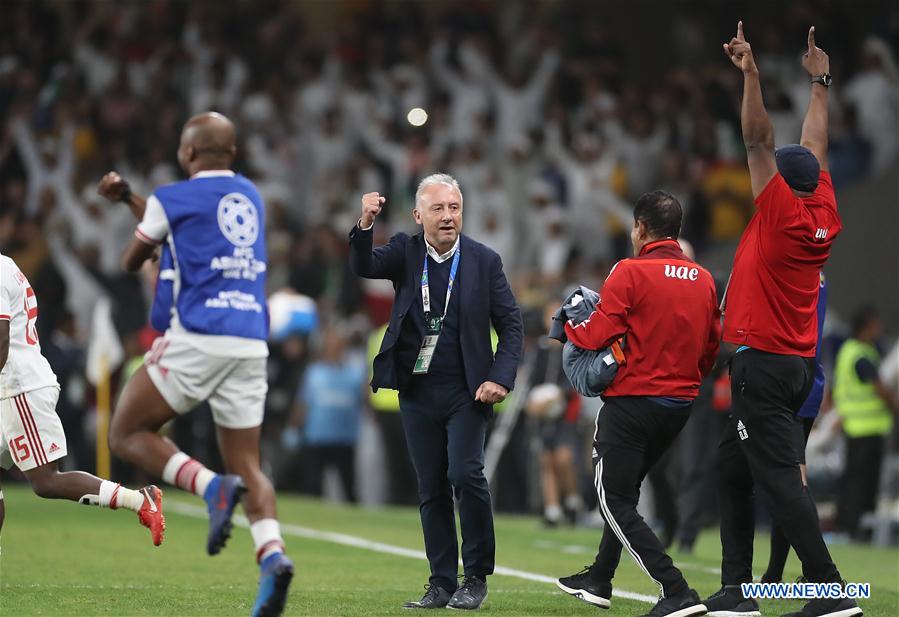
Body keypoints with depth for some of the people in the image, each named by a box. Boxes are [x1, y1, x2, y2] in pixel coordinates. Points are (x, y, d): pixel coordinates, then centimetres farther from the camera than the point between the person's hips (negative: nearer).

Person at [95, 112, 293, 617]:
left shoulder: (172, 199, 0)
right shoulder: (251, 196, 18)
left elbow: (131, 262, 16)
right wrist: (128, 197, 37)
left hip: (197, 340, -6)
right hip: (252, 343, 6)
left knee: (128, 434, 7)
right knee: (248, 465, 7)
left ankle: (212, 486, -16)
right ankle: (273, 555, -18)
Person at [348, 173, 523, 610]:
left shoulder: (483, 260, 1)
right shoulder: (405, 253, 4)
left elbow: (511, 324, 3)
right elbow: (363, 267, -14)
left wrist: (500, 378, -10)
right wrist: (365, 226, -32)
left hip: (466, 392, -2)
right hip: (417, 392, 2)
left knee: (465, 474, -16)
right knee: (431, 489, 5)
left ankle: (476, 577, -3)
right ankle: (442, 584, 12)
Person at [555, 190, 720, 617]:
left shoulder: (631, 272, -13)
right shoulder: (703, 280, 7)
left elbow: (597, 334, -15)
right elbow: (711, 349, 10)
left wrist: (568, 325, 5)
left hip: (633, 401, -7)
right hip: (681, 405, 7)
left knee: (616, 502, -3)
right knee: (625, 491, 24)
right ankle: (599, 581, 36)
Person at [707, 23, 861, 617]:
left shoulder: (783, 213, -12)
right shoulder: (825, 217, 7)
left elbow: (759, 140, -16)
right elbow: (816, 146, 18)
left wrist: (751, 73, -18)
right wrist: (819, 81, 27)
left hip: (763, 363, -9)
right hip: (798, 363, 9)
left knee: (779, 479, -11)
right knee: (733, 469, 16)